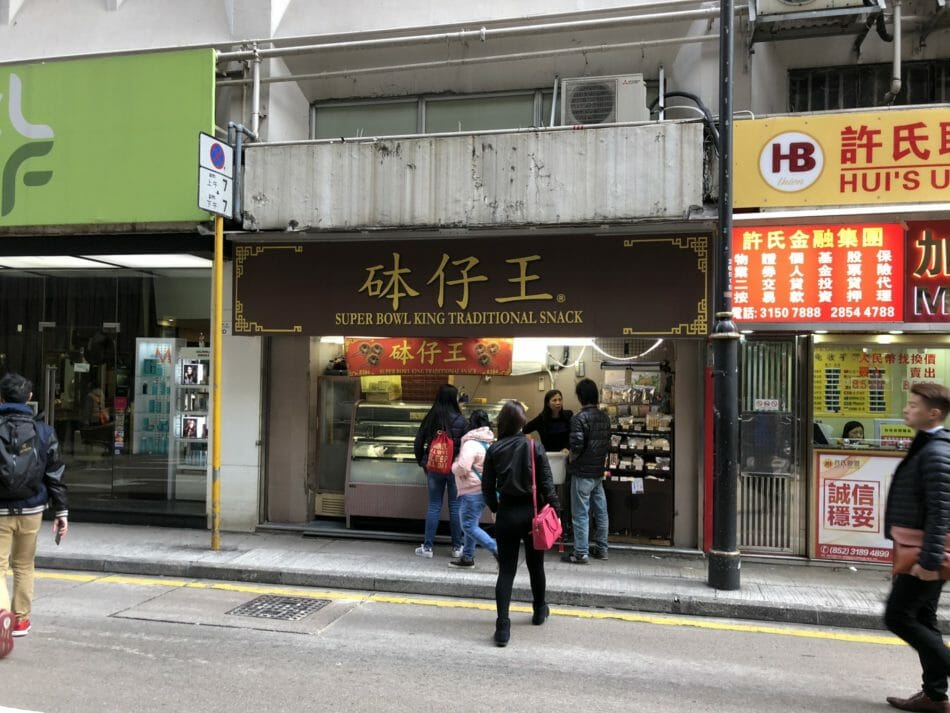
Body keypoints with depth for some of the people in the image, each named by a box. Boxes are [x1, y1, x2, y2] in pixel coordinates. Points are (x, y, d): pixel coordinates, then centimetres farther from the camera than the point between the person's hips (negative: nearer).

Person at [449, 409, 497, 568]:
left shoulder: (471, 444, -18)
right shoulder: (490, 442, 9)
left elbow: (462, 468, -25)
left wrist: (454, 466, -4)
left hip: (472, 491, -9)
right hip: (485, 488, 9)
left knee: (469, 526, -4)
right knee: (471, 525, 17)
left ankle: (498, 551, -9)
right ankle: (467, 557, 24)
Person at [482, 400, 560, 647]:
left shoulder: (494, 450, -5)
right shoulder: (534, 446, -8)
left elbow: (487, 486, -1)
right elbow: (546, 482, -8)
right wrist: (554, 508, 0)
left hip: (506, 513, 0)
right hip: (532, 512, 0)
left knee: (506, 570, 5)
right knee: (535, 565, 19)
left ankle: (502, 626, -3)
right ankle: (539, 611, 38)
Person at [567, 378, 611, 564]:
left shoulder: (579, 418, -17)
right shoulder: (604, 417, 6)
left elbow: (577, 446, -23)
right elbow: (607, 444, 12)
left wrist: (570, 459, -5)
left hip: (582, 473, -7)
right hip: (599, 472, 7)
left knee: (581, 514, 0)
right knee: (600, 511, 14)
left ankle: (580, 553, 4)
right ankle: (601, 549, 25)